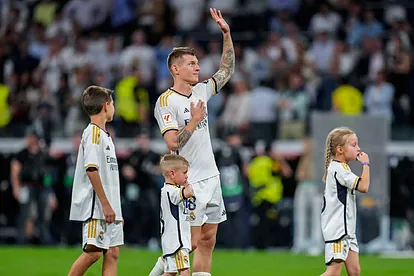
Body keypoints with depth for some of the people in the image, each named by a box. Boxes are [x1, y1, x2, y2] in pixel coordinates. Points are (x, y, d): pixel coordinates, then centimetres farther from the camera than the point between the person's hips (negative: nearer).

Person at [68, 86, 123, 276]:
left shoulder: (104, 135, 21)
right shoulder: (94, 133, -9)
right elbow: (91, 170, -18)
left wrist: (116, 209, 23)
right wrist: (105, 204, -20)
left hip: (109, 209, 10)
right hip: (95, 206, -10)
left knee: (112, 253, 4)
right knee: (93, 251, -14)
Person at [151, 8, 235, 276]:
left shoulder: (201, 91, 10)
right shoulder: (166, 101, -11)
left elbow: (227, 70, 22)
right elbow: (173, 142, -20)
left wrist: (227, 34, 15)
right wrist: (195, 120, -15)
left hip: (211, 176, 7)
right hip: (189, 182, -7)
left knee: (208, 241, 5)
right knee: (192, 241, -9)